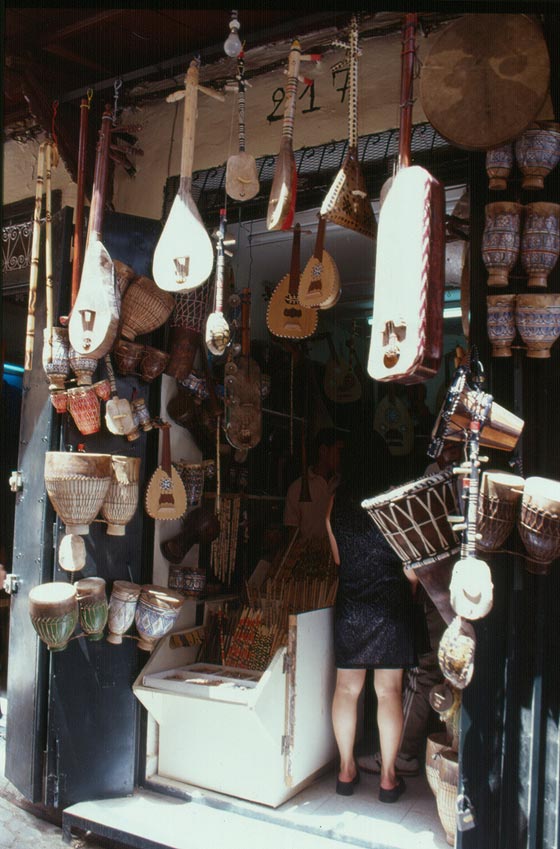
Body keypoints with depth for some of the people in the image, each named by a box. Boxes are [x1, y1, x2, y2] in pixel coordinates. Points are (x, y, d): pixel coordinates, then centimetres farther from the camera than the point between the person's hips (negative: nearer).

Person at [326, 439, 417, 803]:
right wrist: (410, 595, 11)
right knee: (389, 691, 4)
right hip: (391, 605, -3)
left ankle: (346, 771, 19)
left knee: (347, 688, 10)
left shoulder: (337, 501, 3)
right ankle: (388, 778, 11)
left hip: (349, 605, 3)